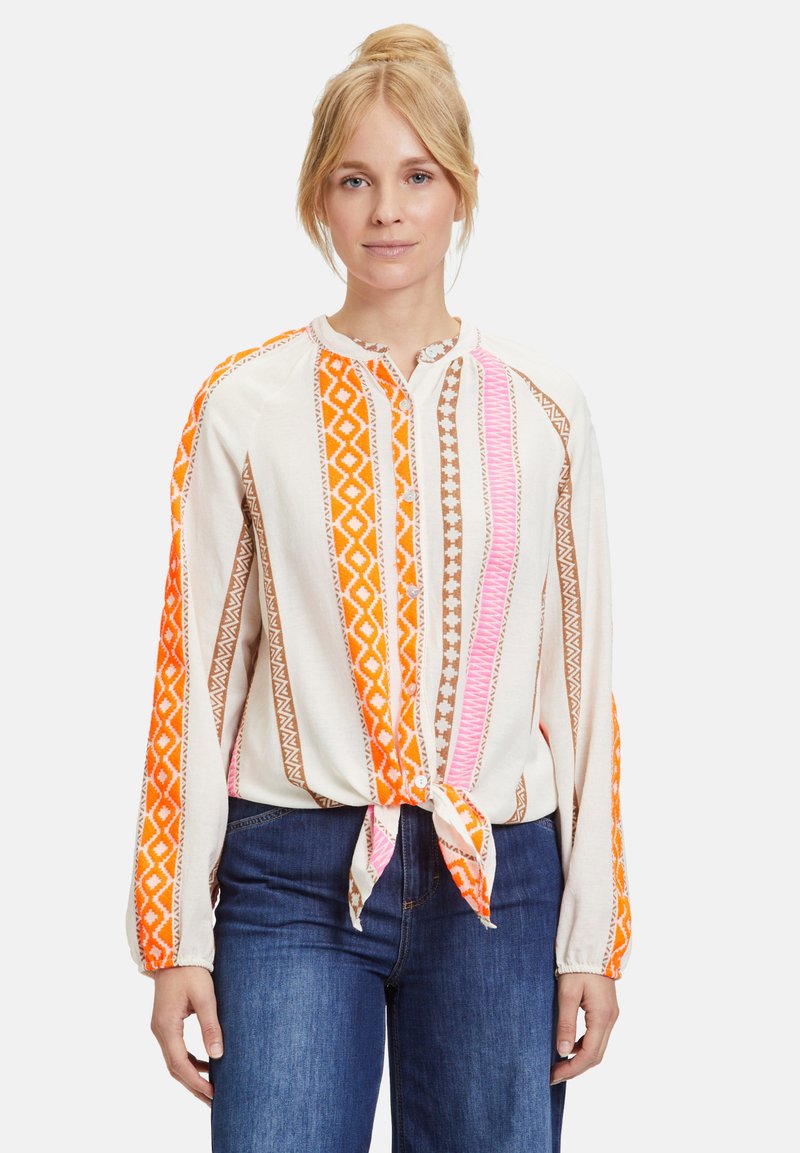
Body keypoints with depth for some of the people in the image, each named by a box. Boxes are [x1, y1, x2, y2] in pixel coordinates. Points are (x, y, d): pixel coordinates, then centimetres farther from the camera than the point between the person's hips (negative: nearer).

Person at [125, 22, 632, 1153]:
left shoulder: (541, 409, 5)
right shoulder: (246, 404, 1)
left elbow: (583, 677, 5)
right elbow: (196, 672, 2)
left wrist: (594, 936, 3)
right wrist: (175, 934, 0)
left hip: (498, 884, 2)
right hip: (295, 877, -1)